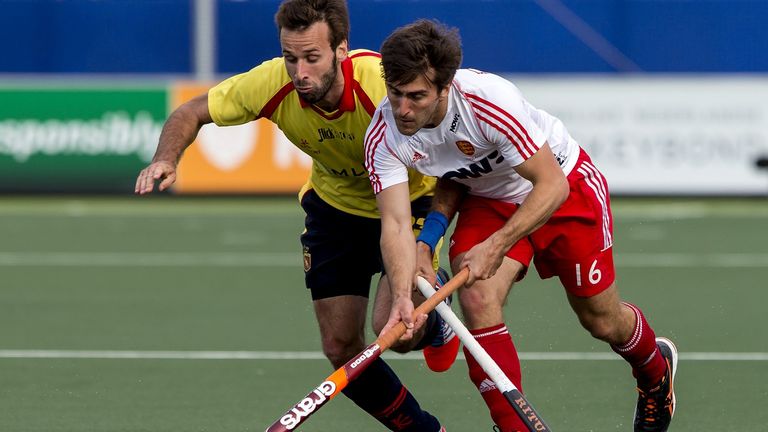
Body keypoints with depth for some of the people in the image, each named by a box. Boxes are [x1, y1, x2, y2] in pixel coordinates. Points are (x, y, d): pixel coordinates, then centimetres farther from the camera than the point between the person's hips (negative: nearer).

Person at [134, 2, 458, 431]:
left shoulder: (386, 86, -38)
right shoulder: (271, 84, -27)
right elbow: (192, 113, -11)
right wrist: (167, 159, -32)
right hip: (334, 201, 4)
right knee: (342, 347, -2)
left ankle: (435, 325, 17)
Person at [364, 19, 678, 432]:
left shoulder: (491, 100, -39)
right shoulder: (384, 137, -25)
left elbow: (551, 185, -32)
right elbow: (395, 225, -26)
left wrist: (496, 246, -39)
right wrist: (402, 297, -42)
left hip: (563, 187, -3)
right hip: (487, 200, 3)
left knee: (602, 321, 10)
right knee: (476, 300, -24)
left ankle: (655, 368, 46)